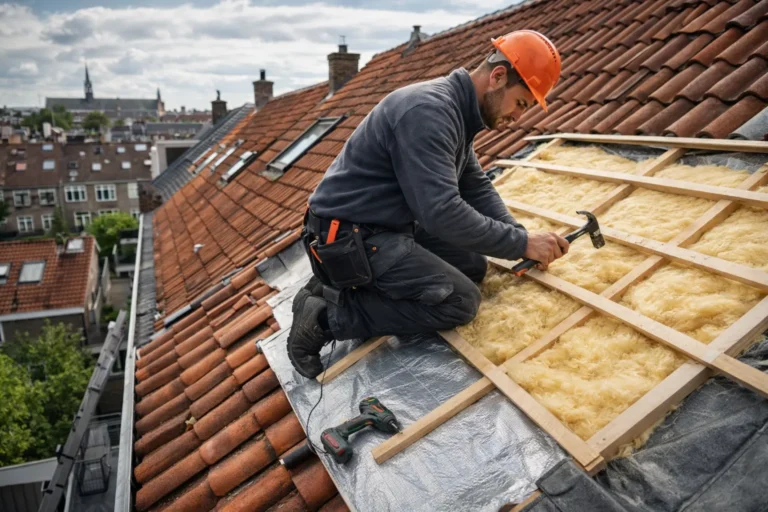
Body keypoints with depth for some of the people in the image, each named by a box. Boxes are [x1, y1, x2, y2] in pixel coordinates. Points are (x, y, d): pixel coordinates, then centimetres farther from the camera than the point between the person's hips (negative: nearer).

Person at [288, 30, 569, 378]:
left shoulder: (456, 112, 9)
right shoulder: (429, 110, -24)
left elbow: (476, 187, 14)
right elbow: (443, 212, -29)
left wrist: (520, 237, 1)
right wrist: (520, 244, -20)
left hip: (390, 225, 10)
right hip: (350, 237, -10)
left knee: (474, 266, 11)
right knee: (460, 301, -11)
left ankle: (345, 288, 8)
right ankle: (328, 314, -7)